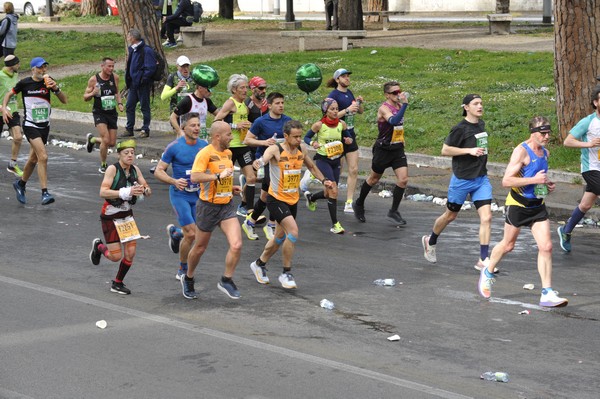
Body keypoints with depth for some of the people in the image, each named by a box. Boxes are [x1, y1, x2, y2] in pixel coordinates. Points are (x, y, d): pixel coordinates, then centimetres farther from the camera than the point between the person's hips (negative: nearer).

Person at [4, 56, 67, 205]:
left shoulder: (48, 81, -1)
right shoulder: (24, 83, -7)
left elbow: (64, 100, -4)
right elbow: (9, 94, 10)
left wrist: (56, 88, -20)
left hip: (45, 126, 5)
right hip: (30, 125, -5)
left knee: (33, 159, 17)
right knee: (43, 157, -20)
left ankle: (21, 184, 41)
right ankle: (44, 193, -18)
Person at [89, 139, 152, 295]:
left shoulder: (135, 170, -1)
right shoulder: (113, 169, -19)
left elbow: (149, 190, 3)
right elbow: (103, 192, -29)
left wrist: (145, 190, -22)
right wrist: (126, 192, -39)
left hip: (127, 215, 6)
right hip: (110, 216, -6)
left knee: (130, 253, 0)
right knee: (116, 256, -5)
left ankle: (117, 284, 21)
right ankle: (99, 246, 28)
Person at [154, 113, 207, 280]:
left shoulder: (204, 146, 2)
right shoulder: (174, 147, -11)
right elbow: (159, 171, -7)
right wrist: (174, 181, -24)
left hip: (198, 194, 5)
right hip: (180, 195, -5)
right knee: (191, 234, -13)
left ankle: (174, 232, 42)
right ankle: (183, 271, 8)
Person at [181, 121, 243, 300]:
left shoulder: (228, 153, 9)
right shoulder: (205, 153, -17)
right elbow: (195, 177, -30)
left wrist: (231, 187, 13)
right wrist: (218, 176, -32)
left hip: (226, 206, 6)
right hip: (209, 206, -6)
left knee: (236, 245, -12)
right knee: (200, 248, 11)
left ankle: (226, 280, 6)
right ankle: (188, 279, 36)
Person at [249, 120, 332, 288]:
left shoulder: (300, 150, 2)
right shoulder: (276, 150, -17)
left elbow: (312, 166, 20)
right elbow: (264, 158, -38)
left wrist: (323, 180, 8)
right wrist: (258, 162, -61)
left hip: (293, 200, 7)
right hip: (276, 199, -7)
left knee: (280, 237, 17)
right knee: (293, 231, -22)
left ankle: (259, 264, 40)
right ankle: (286, 273, -8)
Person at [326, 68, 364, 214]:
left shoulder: (349, 93, 11)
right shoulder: (333, 95, -12)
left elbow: (361, 111, 20)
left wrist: (359, 103, -1)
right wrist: (347, 110, -26)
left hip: (350, 135, 7)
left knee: (354, 170, 1)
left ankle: (349, 204, 4)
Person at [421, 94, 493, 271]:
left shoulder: (481, 124, 7)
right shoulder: (460, 128, -14)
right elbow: (445, 150, -14)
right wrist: (469, 151, -20)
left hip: (481, 178, 5)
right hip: (462, 179, -5)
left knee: (486, 217, -9)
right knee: (450, 215, 13)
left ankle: (483, 260, -7)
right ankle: (430, 241, 40)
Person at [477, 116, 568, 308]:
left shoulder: (545, 152, 7)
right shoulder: (521, 151, -17)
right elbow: (506, 180, -23)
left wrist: (547, 184, 6)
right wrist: (534, 180, -26)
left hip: (537, 206, 6)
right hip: (518, 204, -6)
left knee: (546, 247, -6)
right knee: (508, 245, 11)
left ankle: (547, 294, -4)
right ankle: (488, 272, 40)